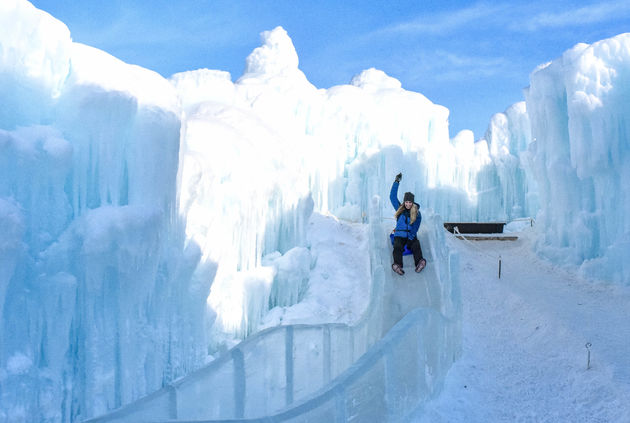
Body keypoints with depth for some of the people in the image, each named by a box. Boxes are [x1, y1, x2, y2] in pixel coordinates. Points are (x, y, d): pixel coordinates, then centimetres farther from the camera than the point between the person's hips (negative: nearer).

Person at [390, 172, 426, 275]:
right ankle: (397, 265, -54)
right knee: (397, 247, -31)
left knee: (416, 246, -32)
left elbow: (415, 227, 0)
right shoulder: (399, 209, 10)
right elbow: (392, 196, 8)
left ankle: (419, 262, -54)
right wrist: (396, 182, 6)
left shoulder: (417, 213, 5)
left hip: (411, 236, 0)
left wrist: (410, 238, -14)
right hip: (399, 236, 0)